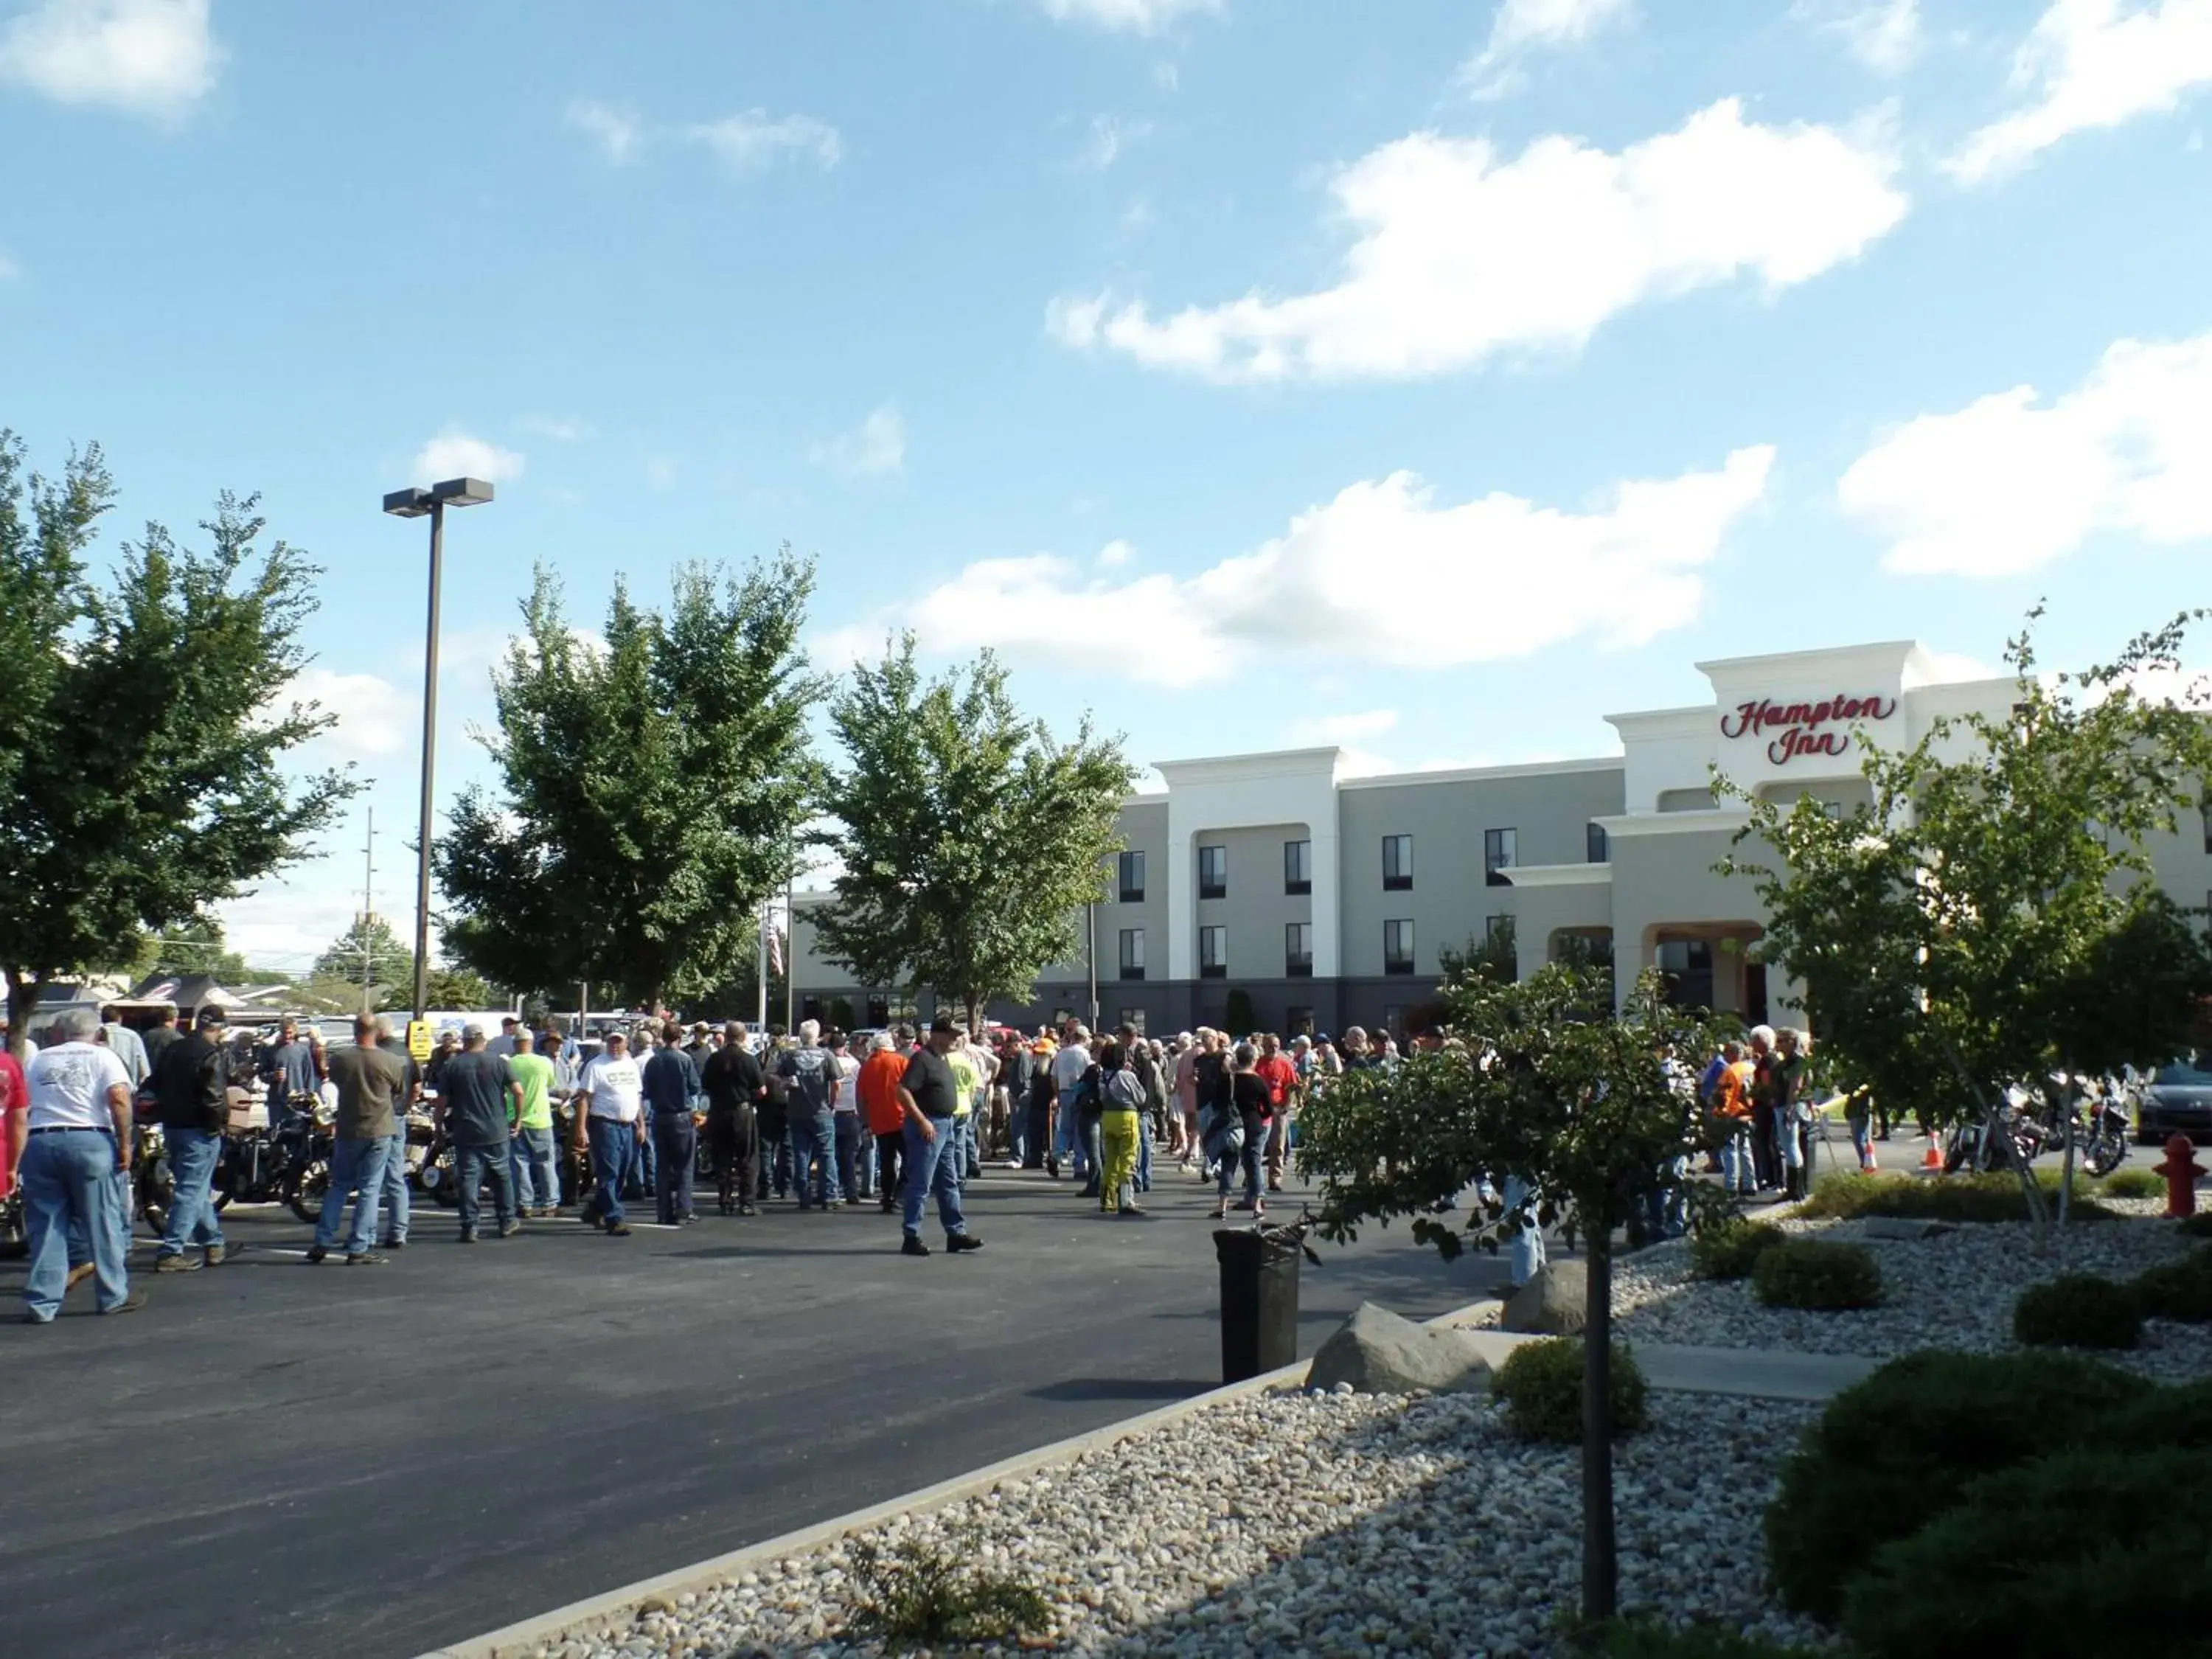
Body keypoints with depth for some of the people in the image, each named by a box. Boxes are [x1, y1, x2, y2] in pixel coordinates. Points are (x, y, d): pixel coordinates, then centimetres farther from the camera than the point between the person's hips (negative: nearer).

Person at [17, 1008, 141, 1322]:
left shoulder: (37, 1060, 16)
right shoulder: (103, 1056, 5)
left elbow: (19, 1116, 12)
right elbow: (119, 1099, -11)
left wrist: (15, 1164, 16)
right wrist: (125, 1144, -7)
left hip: (40, 1143, 3)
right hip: (90, 1141, -3)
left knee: (46, 1227, 9)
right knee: (104, 1223, 6)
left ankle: (41, 1304, 8)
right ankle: (114, 1296, 13)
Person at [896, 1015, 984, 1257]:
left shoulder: (941, 1059, 14)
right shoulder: (922, 1058, -15)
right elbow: (903, 1091, -23)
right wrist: (922, 1121, -24)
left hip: (945, 1125, 10)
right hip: (927, 1126, -10)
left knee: (948, 1183, 13)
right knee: (920, 1185, -5)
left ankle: (956, 1232, 19)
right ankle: (911, 1238, 1)